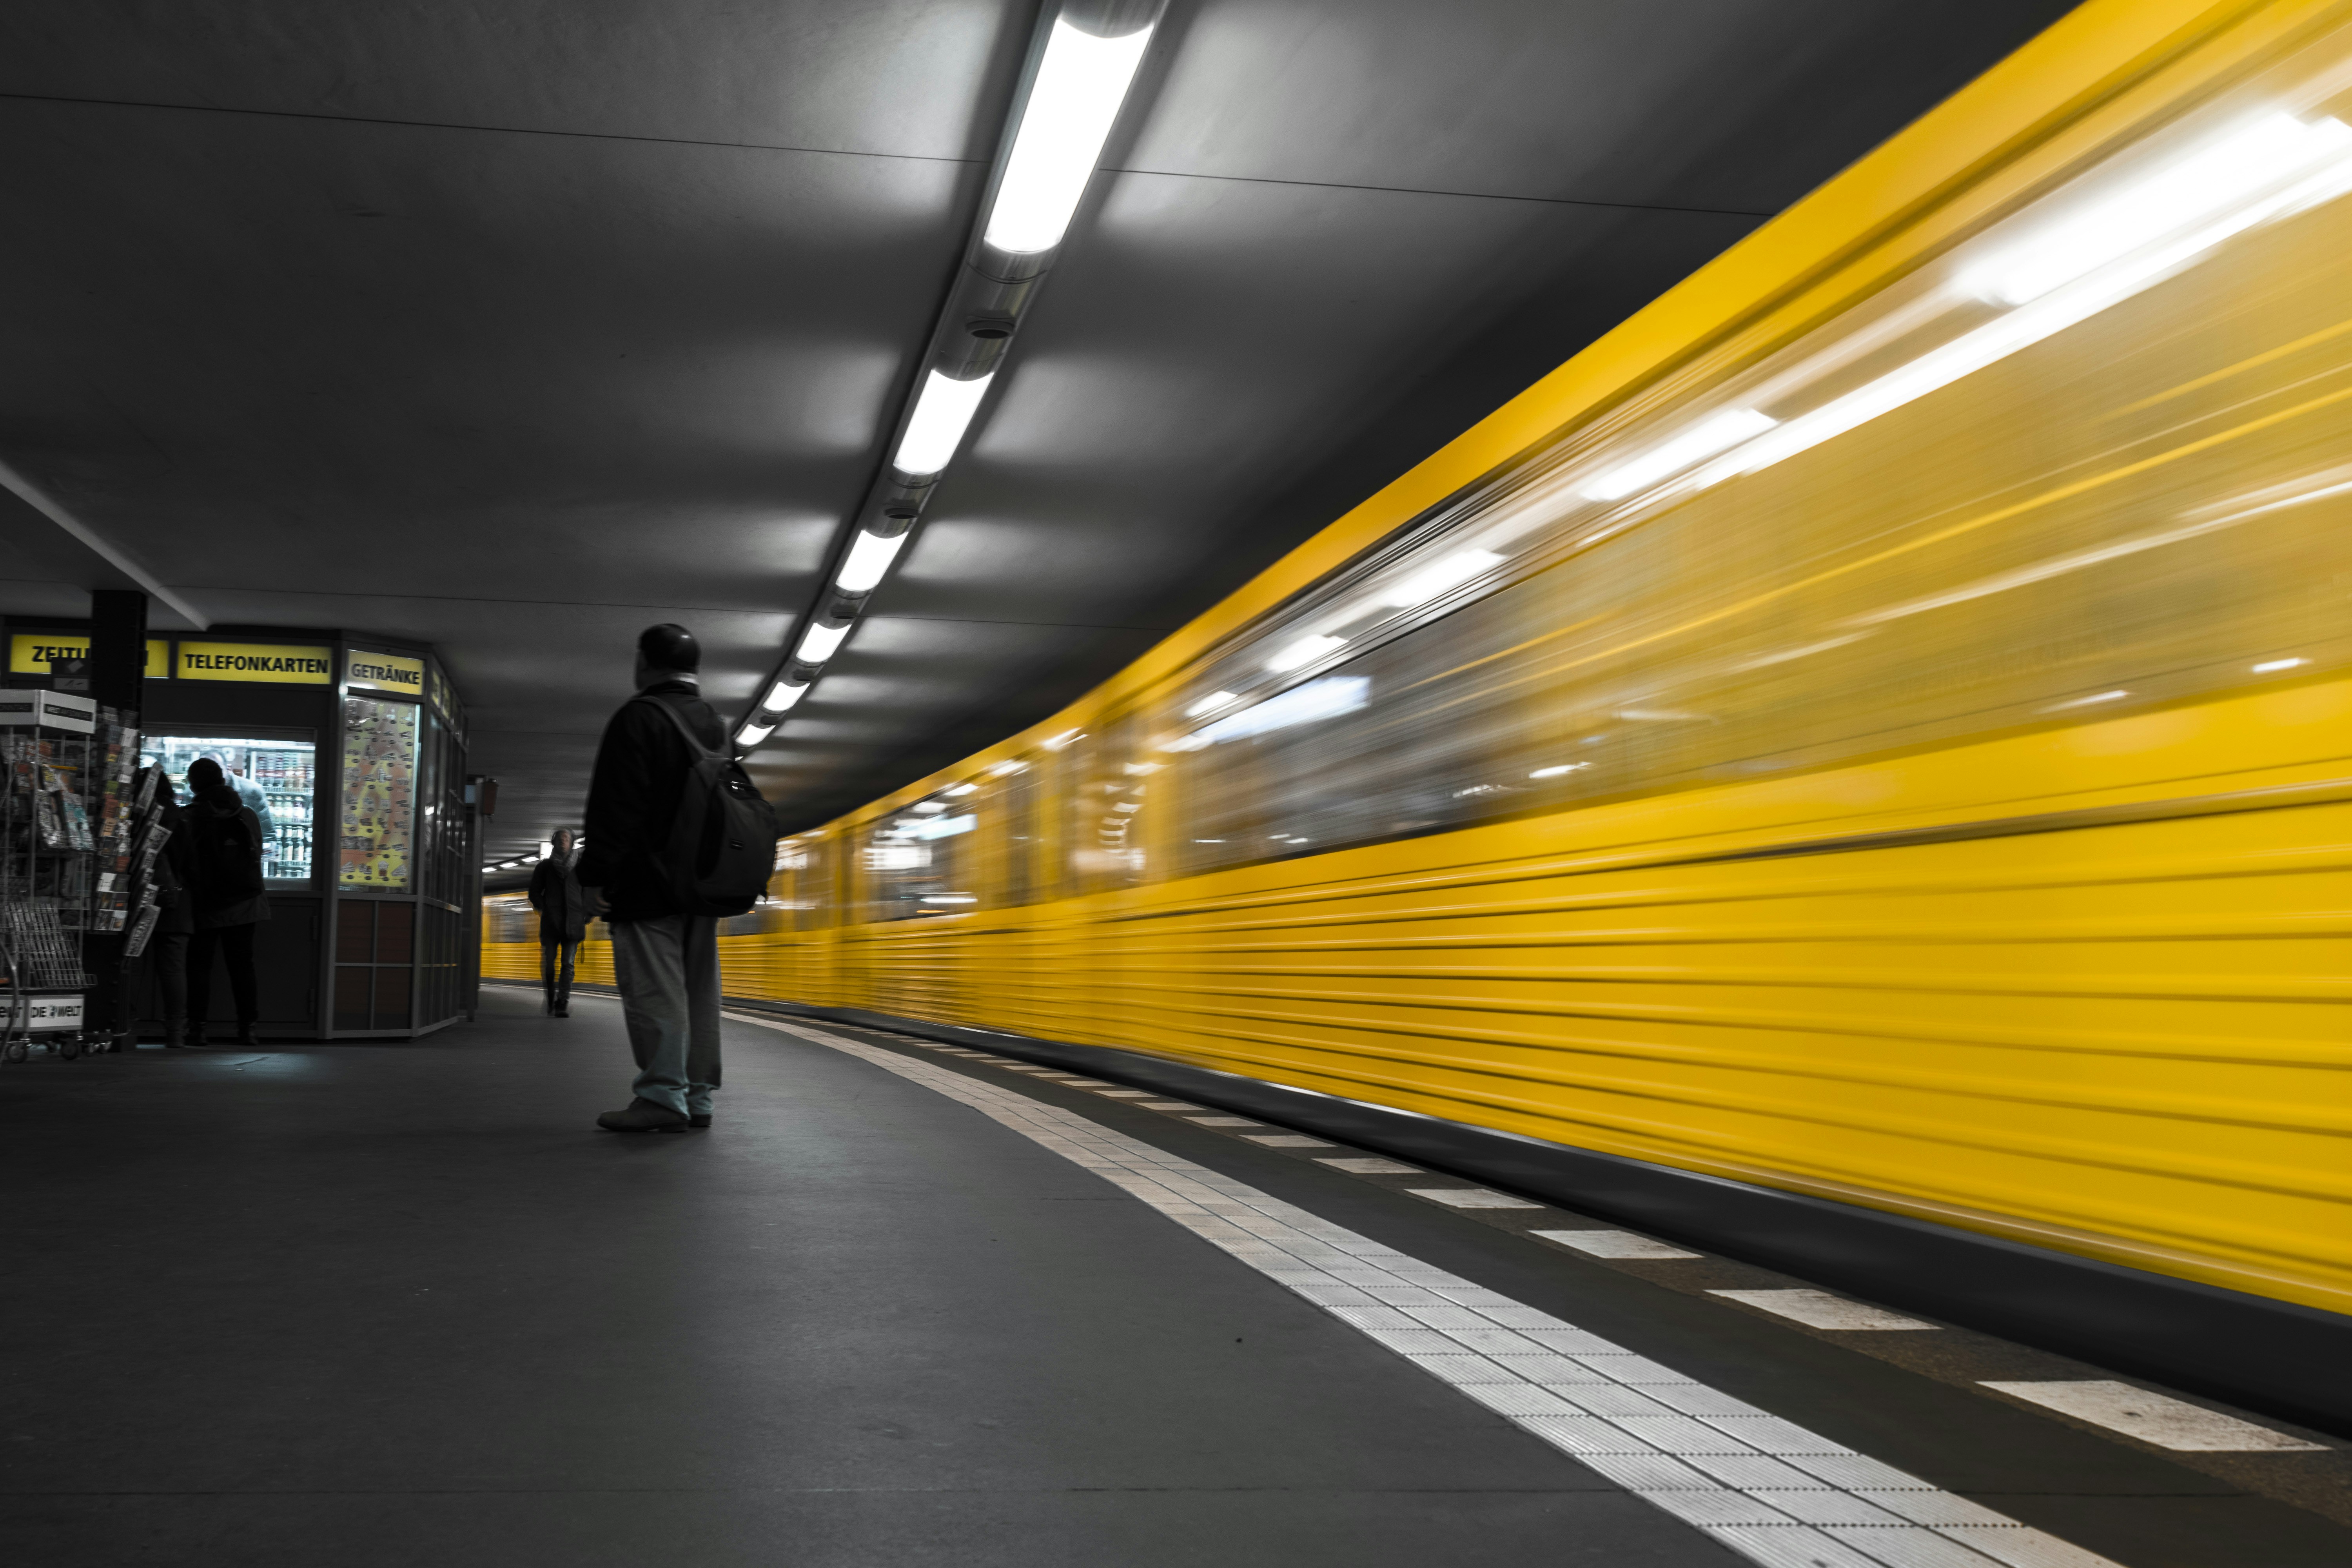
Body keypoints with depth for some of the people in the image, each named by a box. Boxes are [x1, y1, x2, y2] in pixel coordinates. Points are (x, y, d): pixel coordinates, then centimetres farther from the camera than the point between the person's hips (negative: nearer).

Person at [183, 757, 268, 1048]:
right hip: (244, 902, 3)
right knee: (242, 966, 7)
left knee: (199, 966, 4)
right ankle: (247, 1028, 4)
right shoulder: (247, 815, 4)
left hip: (205, 905, -3)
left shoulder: (187, 818, -8)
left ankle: (197, 1028, -1)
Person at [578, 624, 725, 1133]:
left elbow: (617, 807, -16)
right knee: (698, 988, 9)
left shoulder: (639, 717, -9)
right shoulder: (714, 723, 18)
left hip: (650, 884, -8)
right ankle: (697, 1096, 13)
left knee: (653, 989, -8)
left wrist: (596, 875, -14)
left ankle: (663, 1096, -12)